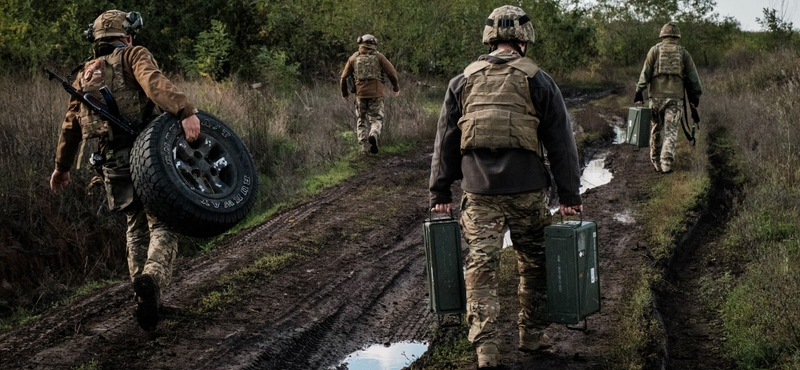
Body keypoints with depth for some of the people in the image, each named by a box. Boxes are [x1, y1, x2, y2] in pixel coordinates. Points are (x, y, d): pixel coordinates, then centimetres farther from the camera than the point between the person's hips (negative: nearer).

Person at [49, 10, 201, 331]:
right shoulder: (133, 56, 4)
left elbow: (70, 128, 25)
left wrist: (61, 167, 39)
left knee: (137, 227, 20)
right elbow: (155, 82, -20)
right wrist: (186, 112, -35)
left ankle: (145, 298, 16)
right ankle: (152, 277, -29)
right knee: (162, 226, -2)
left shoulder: (85, 75, 21)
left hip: (113, 163, 5)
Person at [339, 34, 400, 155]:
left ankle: (364, 147, 5)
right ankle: (373, 135, -23)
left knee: (361, 121, 13)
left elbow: (344, 77, 9)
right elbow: (392, 72, 0)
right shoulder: (379, 57, 3)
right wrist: (396, 87, 16)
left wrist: (344, 92, 24)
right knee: (376, 119, 7)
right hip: (376, 94, -1)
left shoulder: (353, 58, 7)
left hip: (360, 94, 1)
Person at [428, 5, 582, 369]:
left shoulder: (462, 82, 9)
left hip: (479, 190, 1)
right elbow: (561, 143, 2)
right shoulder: (538, 81, 2)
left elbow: (445, 142, 10)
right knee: (533, 262, 15)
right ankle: (532, 334, 24)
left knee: (481, 264, 3)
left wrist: (440, 193, 15)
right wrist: (570, 196, 7)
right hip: (527, 189, -1)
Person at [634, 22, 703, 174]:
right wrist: (695, 97, 15)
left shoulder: (655, 50, 5)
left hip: (657, 96, 0)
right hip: (676, 97, 0)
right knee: (670, 132, -1)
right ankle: (666, 163, -15)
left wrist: (639, 93, -3)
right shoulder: (683, 53, 9)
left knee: (656, 131, 12)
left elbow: (645, 72, -2)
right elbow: (692, 77, 9)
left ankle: (657, 163, 18)